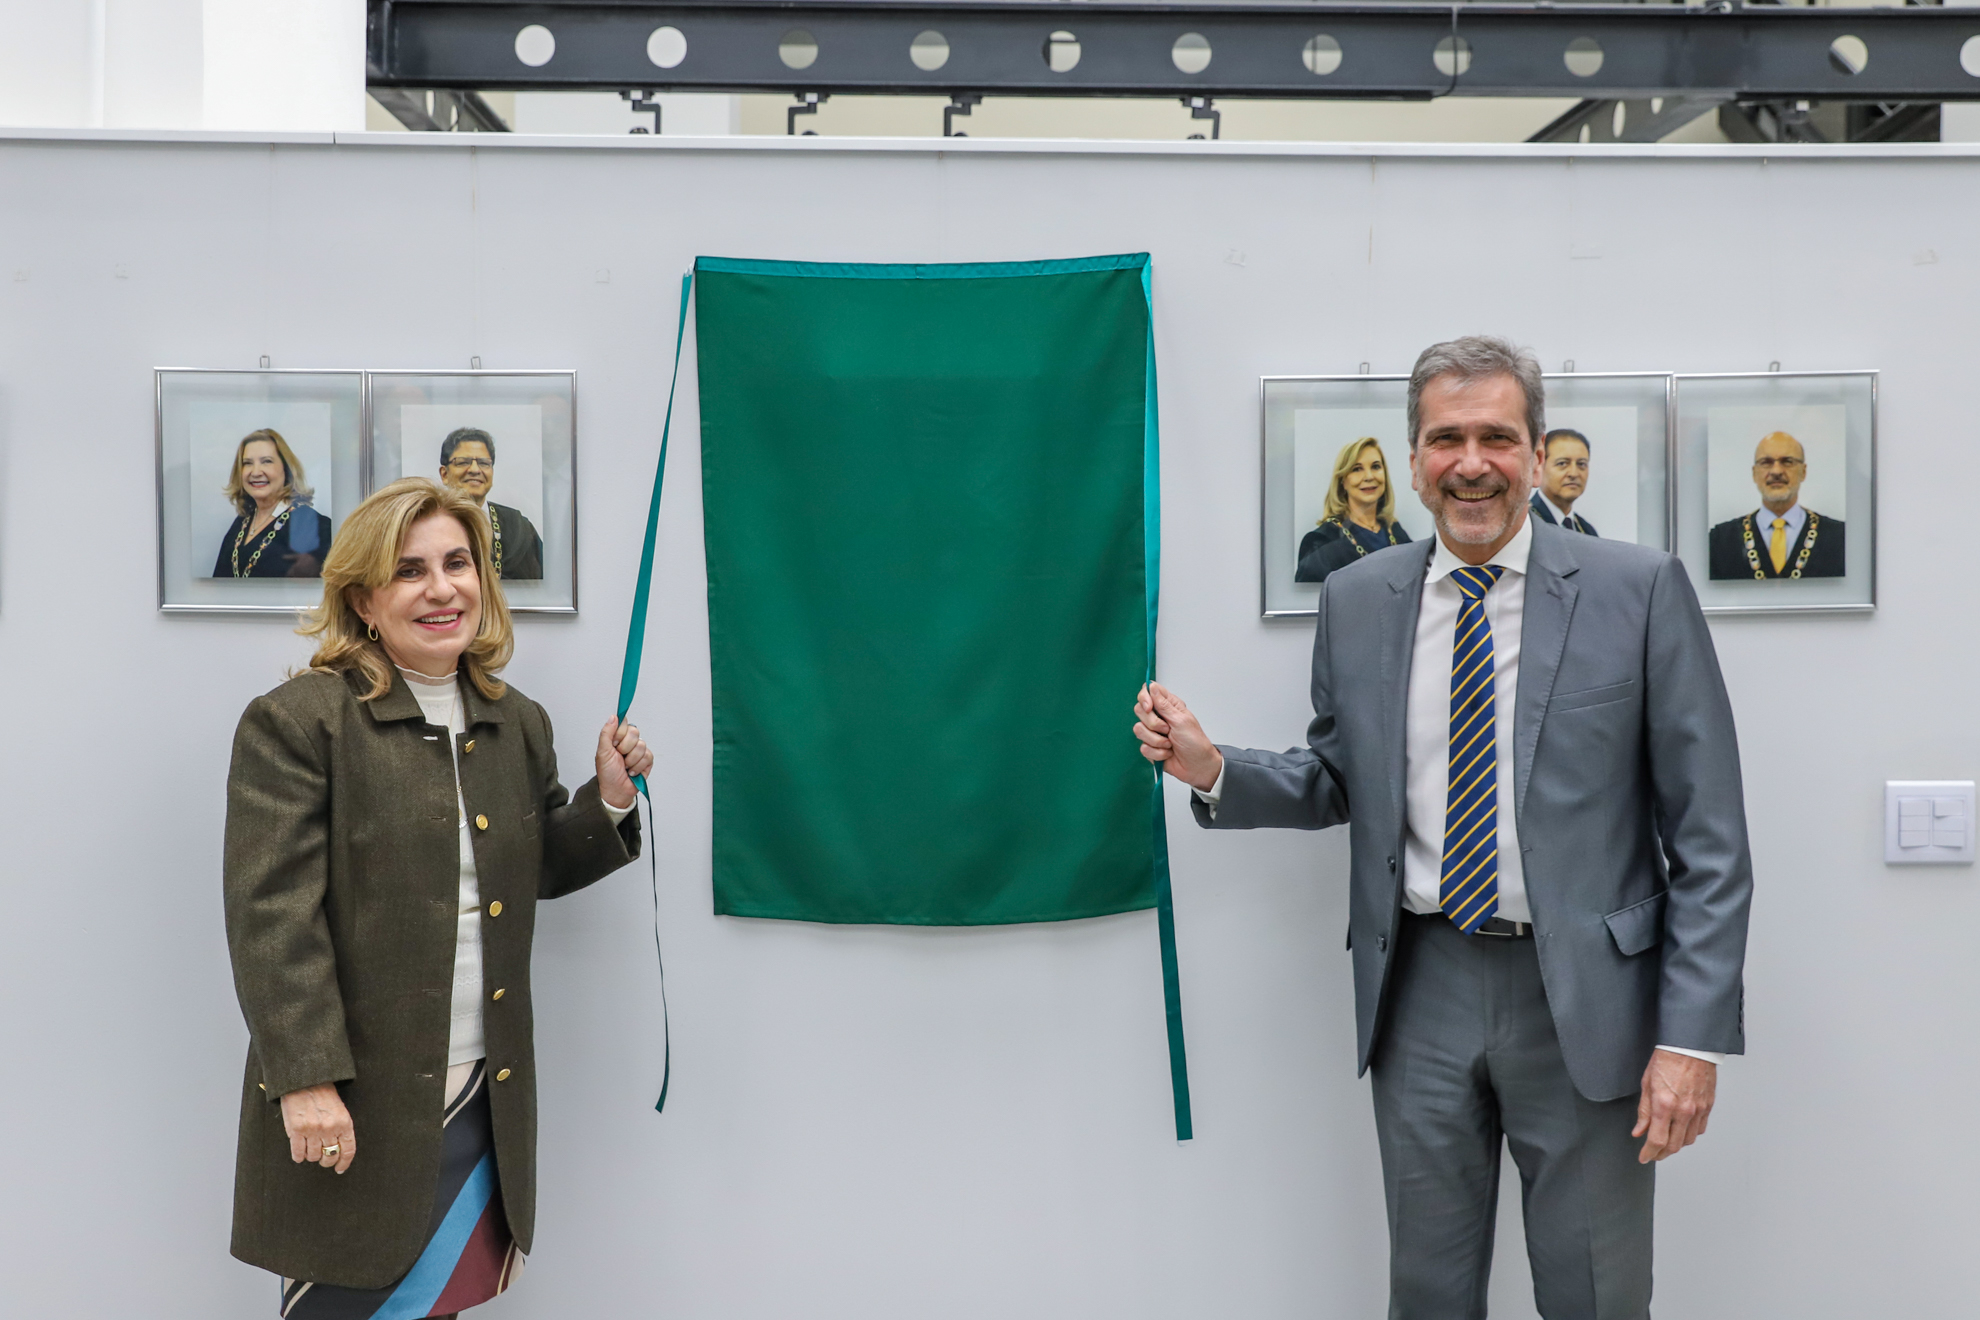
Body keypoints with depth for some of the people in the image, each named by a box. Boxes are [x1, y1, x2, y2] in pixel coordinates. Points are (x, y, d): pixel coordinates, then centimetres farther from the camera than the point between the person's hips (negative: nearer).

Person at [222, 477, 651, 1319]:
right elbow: (273, 915, -13)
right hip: (352, 1105, -5)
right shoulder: (295, 722, -8)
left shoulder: (518, 724, 11)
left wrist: (607, 801, 3)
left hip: (484, 1103, 5)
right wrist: (305, 1079, -18)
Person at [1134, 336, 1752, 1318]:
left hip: (1582, 994, -2)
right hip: (1421, 990, 3)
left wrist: (1692, 1035, -11)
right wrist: (1214, 771, -6)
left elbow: (1709, 837, -6)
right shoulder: (1355, 601, 4)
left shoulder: (1639, 591, -6)